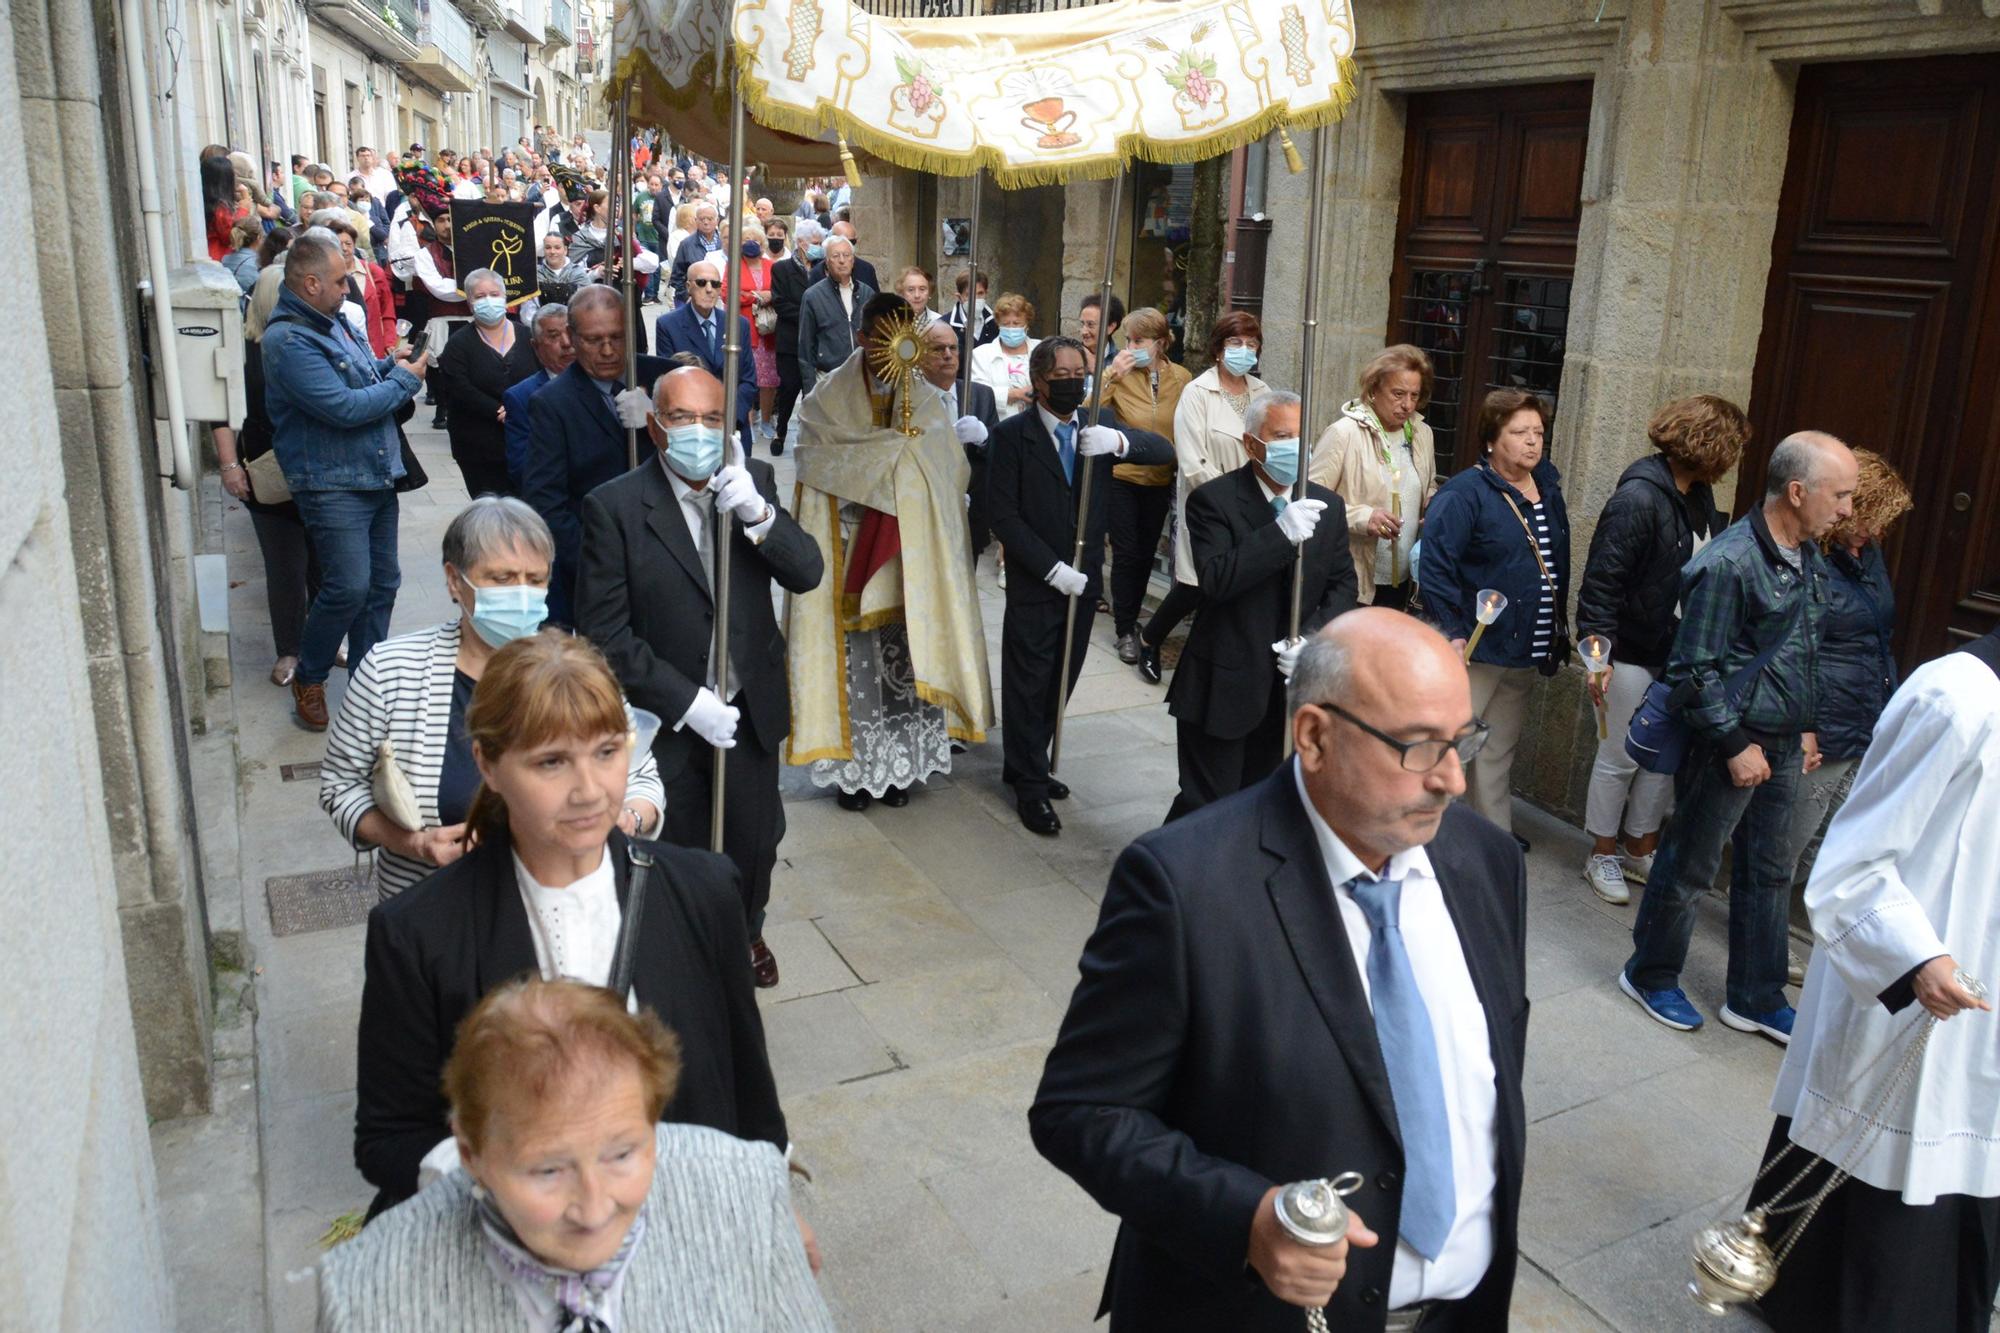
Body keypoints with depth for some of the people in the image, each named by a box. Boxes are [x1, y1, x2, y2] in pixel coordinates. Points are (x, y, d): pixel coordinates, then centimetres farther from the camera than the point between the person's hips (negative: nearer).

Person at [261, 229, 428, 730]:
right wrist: (404, 381, -11)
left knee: (382, 584, 12)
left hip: (377, 476, 9)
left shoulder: (332, 321, 13)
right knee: (349, 589, -11)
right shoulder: (288, 340, -17)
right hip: (332, 485, -9)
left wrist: (391, 364, 4)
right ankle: (308, 681, 11)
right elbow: (344, 408, -23)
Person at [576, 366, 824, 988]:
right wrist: (686, 702, -18)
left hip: (750, 710, 3)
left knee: (756, 842, 20)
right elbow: (604, 630, -15)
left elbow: (806, 575, -10)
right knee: (678, 851, 16)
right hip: (666, 721, -3)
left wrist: (758, 514, -28)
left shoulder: (755, 481, -4)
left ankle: (744, 931, 50)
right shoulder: (614, 506, -15)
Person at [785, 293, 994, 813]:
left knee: (905, 658, 5)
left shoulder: (925, 401, 5)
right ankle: (854, 767, 15)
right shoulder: (829, 399, -2)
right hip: (849, 559, -2)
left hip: (909, 565, 2)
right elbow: (824, 468, -16)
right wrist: (902, 445, -13)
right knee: (854, 659, 1)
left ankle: (899, 764, 19)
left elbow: (949, 474, -2)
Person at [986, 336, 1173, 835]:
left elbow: (1162, 450, -6)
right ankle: (1030, 786, 17)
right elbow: (1004, 516, -12)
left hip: (1084, 581, 5)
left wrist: (1120, 441, -27)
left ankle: (1025, 766, 33)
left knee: (1061, 681, 15)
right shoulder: (1013, 434, -9)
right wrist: (1052, 569, -18)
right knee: (1029, 685, 5)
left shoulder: (1100, 424, 4)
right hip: (1034, 585, -4)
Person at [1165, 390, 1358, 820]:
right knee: (1206, 807, 2)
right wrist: (1282, 533, -30)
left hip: (1291, 684, 5)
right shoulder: (1213, 501, -10)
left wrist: (1313, 640, -10)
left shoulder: (1327, 505, 7)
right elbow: (1216, 579, -22)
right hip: (1225, 684, -5)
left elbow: (1343, 584, 7)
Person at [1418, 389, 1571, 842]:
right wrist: (1452, 632, -23)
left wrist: (1556, 633, 14)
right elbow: (1434, 565, -20)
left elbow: (1556, 565, 17)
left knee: (1498, 752, 18)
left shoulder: (1547, 486, 10)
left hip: (1526, 651, 7)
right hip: (1475, 648, -7)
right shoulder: (1465, 493, -13)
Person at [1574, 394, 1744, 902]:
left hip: (1681, 651, 8)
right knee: (1620, 757, 5)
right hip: (1634, 651, -8)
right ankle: (1602, 856, 22)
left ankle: (1640, 850, 31)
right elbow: (1602, 579, -21)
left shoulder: (1699, 495, 4)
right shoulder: (1639, 497, -20)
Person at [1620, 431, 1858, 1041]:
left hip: (1784, 744, 8)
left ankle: (1757, 1000, 29)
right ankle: (1650, 975, 26)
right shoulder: (1729, 563, -21)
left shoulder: (1809, 556, 6)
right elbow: (1693, 670, -20)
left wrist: (1805, 727, 16)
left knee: (1770, 873, 16)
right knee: (1689, 868, 6)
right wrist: (1736, 746, -17)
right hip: (1732, 742, -8)